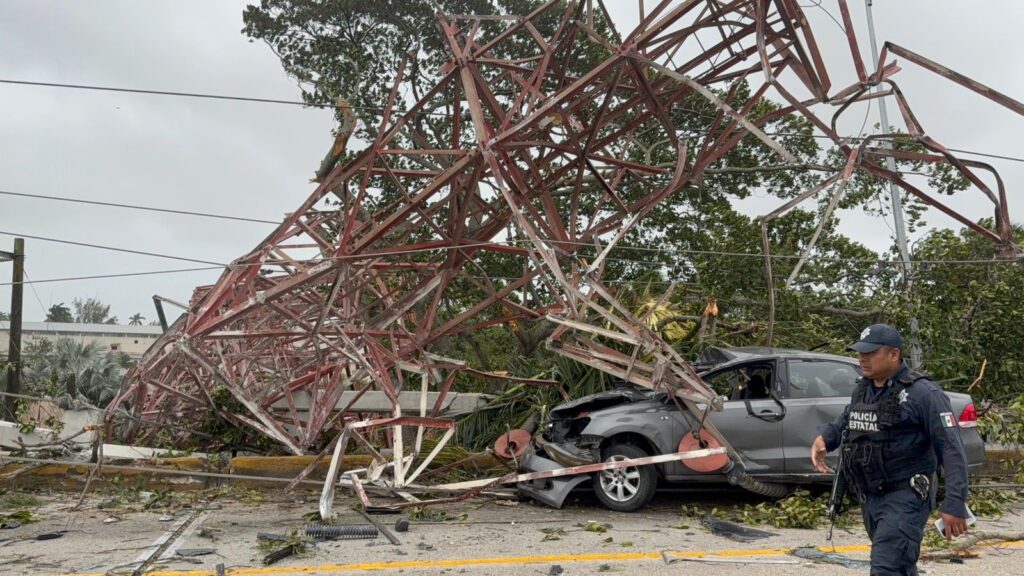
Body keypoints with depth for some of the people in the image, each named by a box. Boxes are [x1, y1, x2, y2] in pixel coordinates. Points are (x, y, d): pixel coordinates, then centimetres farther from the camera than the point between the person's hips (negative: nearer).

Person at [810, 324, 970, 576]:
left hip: (905, 497, -8)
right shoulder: (861, 388, 7)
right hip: (870, 496, 8)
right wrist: (824, 437, 4)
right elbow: (846, 419, 26)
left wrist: (955, 503, -23)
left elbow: (951, 449, -18)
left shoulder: (922, 393, -15)